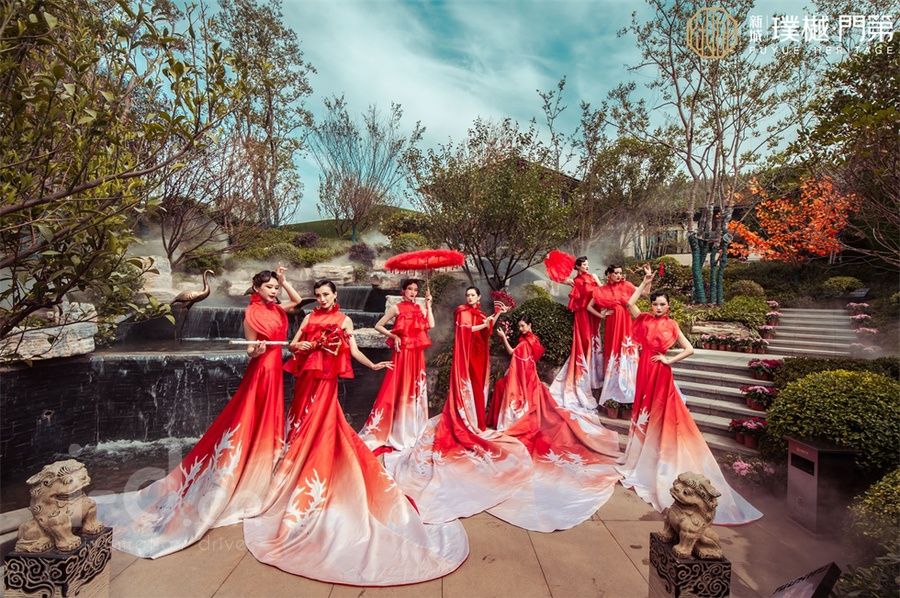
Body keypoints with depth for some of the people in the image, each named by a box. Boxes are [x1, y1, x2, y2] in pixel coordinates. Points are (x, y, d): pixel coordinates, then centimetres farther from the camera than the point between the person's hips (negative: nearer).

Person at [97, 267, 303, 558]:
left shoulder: (275, 310, 7)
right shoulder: (253, 313, -14)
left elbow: (298, 301, 20)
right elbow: (251, 350, -12)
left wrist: (284, 281, 7)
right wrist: (255, 350, -35)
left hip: (274, 372, 8)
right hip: (260, 373, -8)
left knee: (267, 426, 16)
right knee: (250, 426, -2)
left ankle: (258, 478, 30)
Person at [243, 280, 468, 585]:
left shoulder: (343, 320, 4)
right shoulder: (309, 318, 12)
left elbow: (353, 350, -1)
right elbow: (292, 345, 10)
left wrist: (373, 365, -12)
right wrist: (301, 346, -12)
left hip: (326, 380, -4)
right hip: (306, 378, 4)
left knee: (318, 428, -6)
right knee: (302, 425, 7)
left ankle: (308, 488, 3)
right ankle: (296, 476, 18)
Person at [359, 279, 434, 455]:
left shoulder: (420, 308, 8)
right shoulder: (396, 308, -2)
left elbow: (431, 325, -8)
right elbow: (378, 326, -3)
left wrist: (428, 305, -4)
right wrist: (393, 336, -12)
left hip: (417, 355, 5)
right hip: (402, 353, -5)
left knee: (415, 391, 13)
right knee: (397, 390, -3)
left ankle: (412, 430, 28)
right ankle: (394, 431, 6)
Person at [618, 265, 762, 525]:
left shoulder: (671, 325, -5)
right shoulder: (645, 320, 0)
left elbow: (689, 349, -9)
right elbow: (630, 303, -15)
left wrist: (670, 359, -9)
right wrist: (645, 282, -13)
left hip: (661, 372, -3)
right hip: (645, 370, 3)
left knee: (661, 414, 7)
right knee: (644, 413, 14)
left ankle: (659, 461, 19)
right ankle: (642, 457, 28)